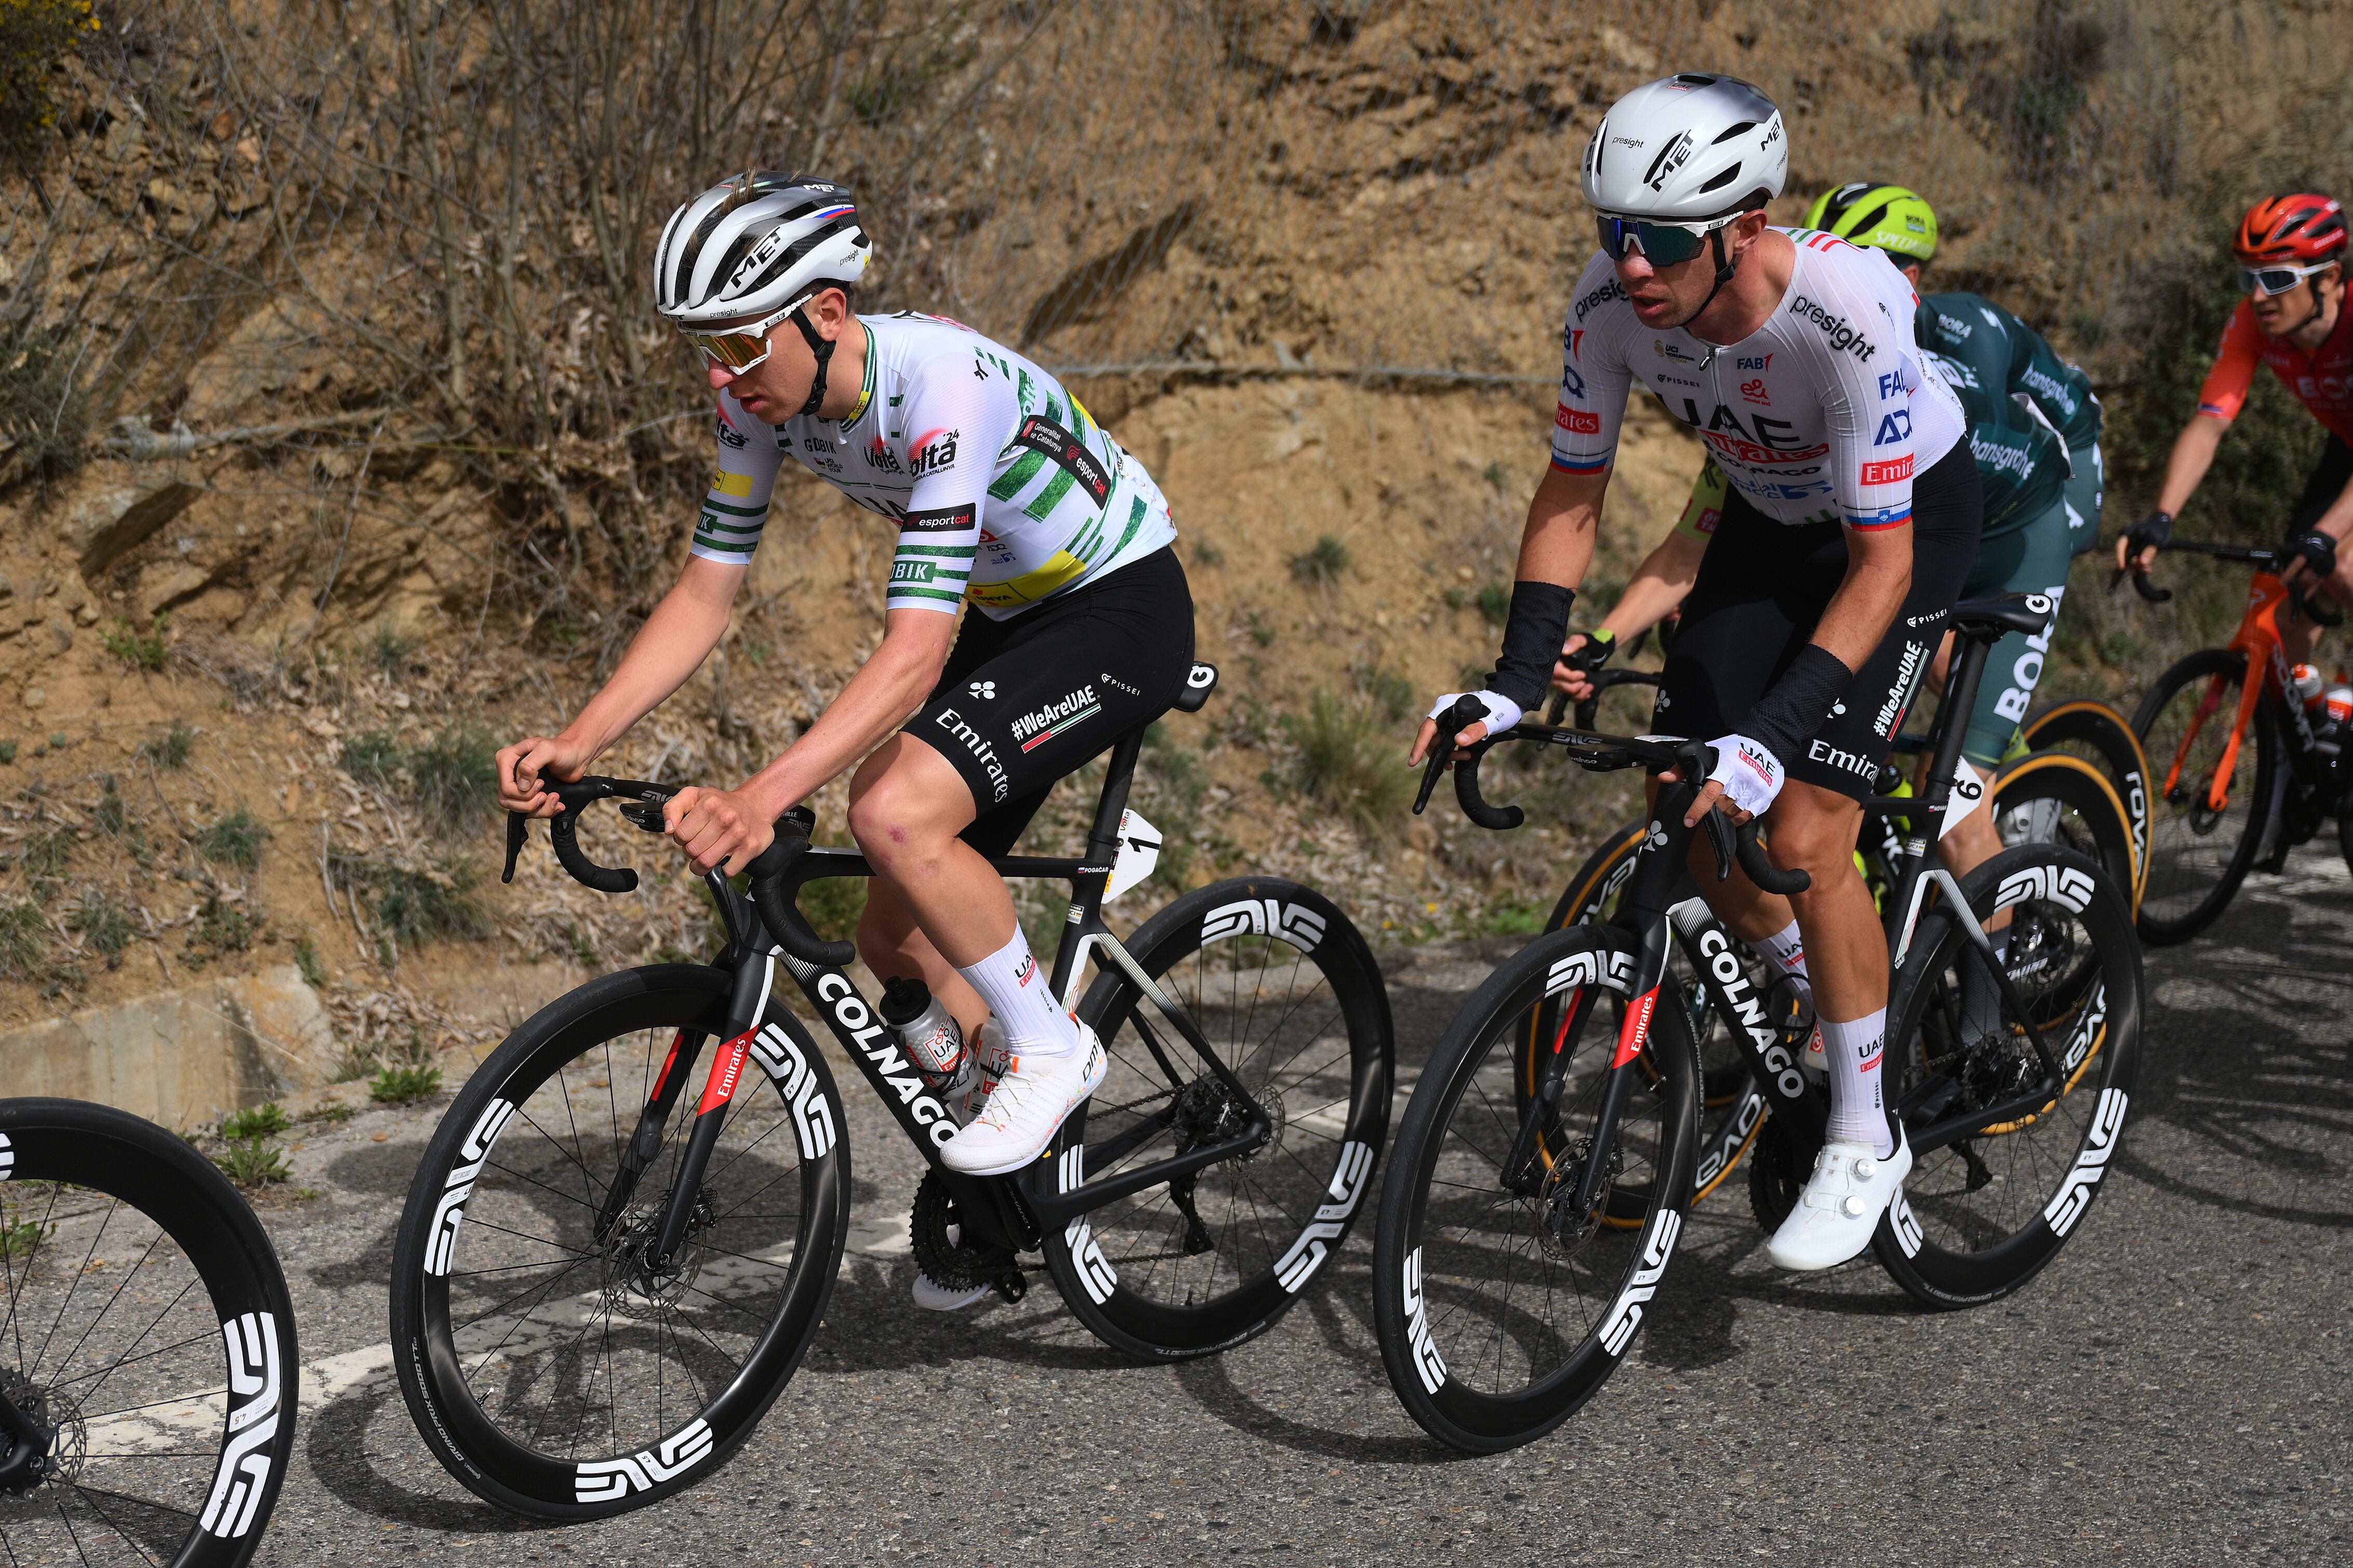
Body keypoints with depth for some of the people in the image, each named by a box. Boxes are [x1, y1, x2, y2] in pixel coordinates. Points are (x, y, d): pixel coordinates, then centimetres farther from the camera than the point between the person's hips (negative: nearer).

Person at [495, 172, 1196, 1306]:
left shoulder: (939, 386, -34)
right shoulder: (764, 396, -11)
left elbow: (915, 650, -40)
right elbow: (703, 595, -6)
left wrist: (761, 798, -50)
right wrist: (577, 743, -19)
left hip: (1123, 609, -8)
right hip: (1005, 617, 8)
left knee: (895, 811, -30)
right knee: (896, 939, 3)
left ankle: (1048, 1043, -8)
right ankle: (1008, 1184, 22)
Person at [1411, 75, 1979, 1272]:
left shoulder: (1847, 311, -39)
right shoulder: (1611, 301, -24)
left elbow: (1879, 565, -35)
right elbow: (1571, 496, -11)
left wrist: (1771, 738, -44)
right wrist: (1515, 686, -21)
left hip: (1909, 517, -5)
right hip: (1770, 519, 6)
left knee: (1802, 836, -16)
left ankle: (1866, 1138, 3)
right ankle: (1820, 1024, 27)